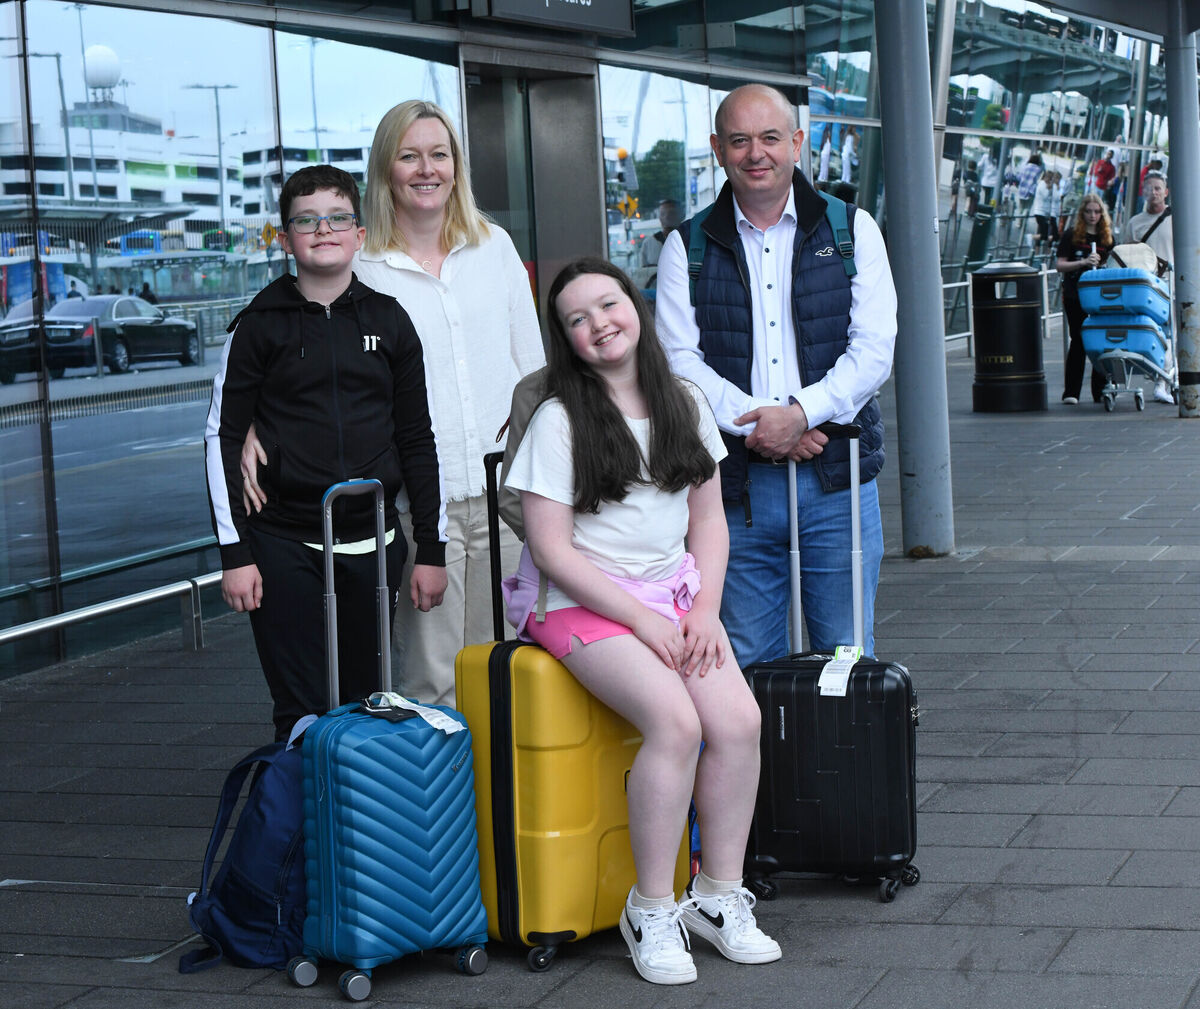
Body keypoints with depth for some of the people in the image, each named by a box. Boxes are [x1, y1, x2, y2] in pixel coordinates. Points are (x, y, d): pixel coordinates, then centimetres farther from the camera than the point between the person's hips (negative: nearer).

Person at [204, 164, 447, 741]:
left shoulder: (388, 321, 7)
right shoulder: (260, 325, 0)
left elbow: (419, 440, 11)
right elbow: (222, 438, 1)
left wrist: (432, 548, 8)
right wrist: (234, 553, -5)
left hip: (371, 542, 2)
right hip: (284, 546, -2)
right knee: (303, 716, -3)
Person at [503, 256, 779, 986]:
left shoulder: (686, 405, 8)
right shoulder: (559, 422, -8)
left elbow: (709, 521, 13)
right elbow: (552, 550, -11)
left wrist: (705, 611, -3)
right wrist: (644, 622, -14)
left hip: (674, 591, 5)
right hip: (582, 601, -5)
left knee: (740, 720, -19)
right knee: (676, 723, -28)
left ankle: (719, 894, -2)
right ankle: (652, 910, -14)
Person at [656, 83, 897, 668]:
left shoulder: (851, 230, 7)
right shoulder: (687, 247, 8)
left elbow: (874, 349, -1)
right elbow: (679, 361, -1)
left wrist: (801, 413, -16)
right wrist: (754, 424, -15)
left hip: (836, 477, 0)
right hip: (737, 483, 0)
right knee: (748, 662, 4)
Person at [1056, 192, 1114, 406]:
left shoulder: (1108, 238, 11)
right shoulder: (1072, 236, 3)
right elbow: (1059, 265, -1)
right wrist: (1083, 263, -14)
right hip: (1075, 296, -3)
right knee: (1078, 341, -3)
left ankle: (1100, 390, 7)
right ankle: (1071, 392, 1)